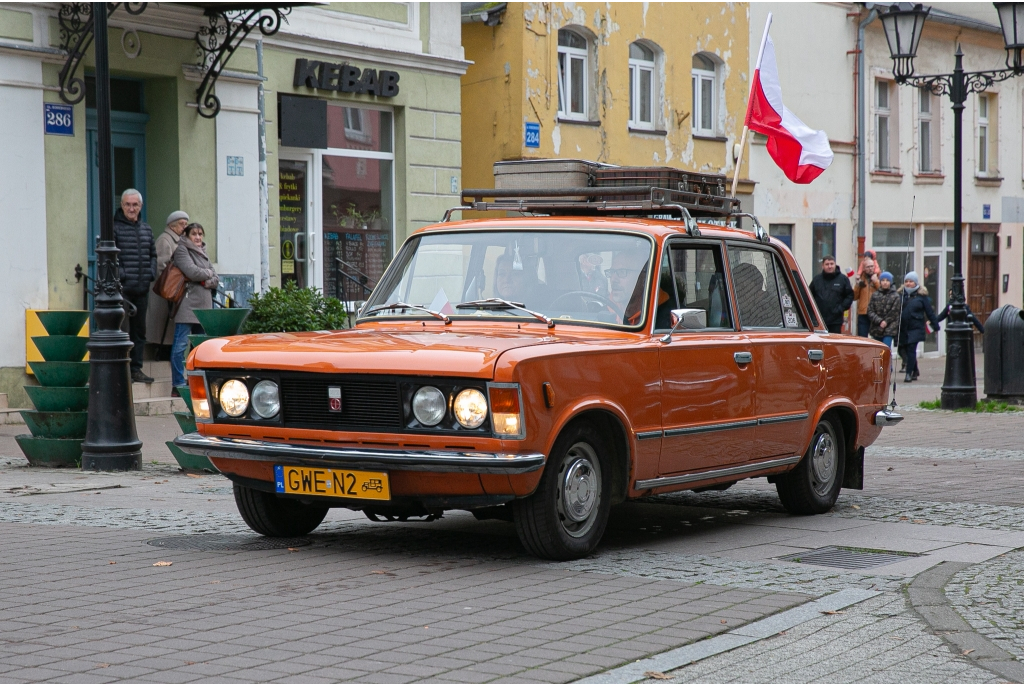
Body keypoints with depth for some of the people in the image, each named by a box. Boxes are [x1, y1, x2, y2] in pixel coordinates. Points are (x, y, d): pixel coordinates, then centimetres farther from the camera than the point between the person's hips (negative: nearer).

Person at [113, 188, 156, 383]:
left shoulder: (146, 229, 16)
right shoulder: (114, 227, -4)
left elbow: (153, 254, 22)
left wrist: (152, 273, 6)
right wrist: (119, 275, -17)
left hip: (142, 289, 7)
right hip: (122, 288, -7)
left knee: (139, 330, 11)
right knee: (122, 330, -8)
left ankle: (136, 369, 17)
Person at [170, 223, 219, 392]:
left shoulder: (203, 253, 22)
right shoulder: (182, 250, 0)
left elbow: (216, 280, 16)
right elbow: (192, 272, -14)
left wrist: (207, 282, -5)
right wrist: (209, 273, 3)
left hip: (204, 306, 8)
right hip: (187, 306, -7)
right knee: (181, 345, -8)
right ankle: (178, 385, -7)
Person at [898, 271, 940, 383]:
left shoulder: (921, 296, 0)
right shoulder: (901, 294, 6)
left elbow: (929, 312, 3)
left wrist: (936, 326, 5)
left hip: (915, 328, -3)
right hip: (902, 328, 3)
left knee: (911, 350, -8)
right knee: (902, 350, 7)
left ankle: (909, 374, -2)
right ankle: (915, 371, 26)